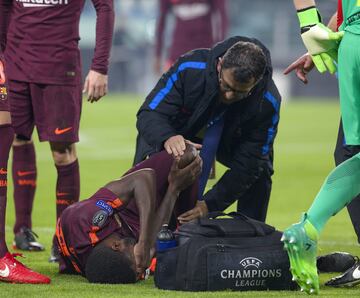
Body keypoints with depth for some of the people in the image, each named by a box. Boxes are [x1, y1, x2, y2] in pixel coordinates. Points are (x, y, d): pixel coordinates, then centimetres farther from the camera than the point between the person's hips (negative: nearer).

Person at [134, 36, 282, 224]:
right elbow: (149, 114, -34)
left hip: (229, 141, 1)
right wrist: (167, 138, -59)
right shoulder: (189, 68, -37)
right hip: (178, 132, -1)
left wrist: (210, 205, -40)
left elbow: (247, 165, -31)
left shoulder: (267, 102, -34)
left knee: (260, 168, -21)